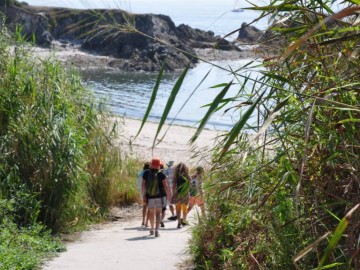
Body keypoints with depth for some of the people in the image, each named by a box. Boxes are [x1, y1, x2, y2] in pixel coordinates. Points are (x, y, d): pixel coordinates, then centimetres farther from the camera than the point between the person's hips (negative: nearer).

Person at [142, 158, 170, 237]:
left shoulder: (146, 174, -1)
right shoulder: (161, 175, -8)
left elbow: (143, 185, 1)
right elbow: (165, 186, -8)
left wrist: (143, 195, 8)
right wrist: (168, 195, 2)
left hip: (149, 197, 3)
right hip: (159, 196, -3)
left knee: (151, 213, 19)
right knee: (158, 213, -1)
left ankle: (152, 229, 33)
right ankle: (156, 230, -14)